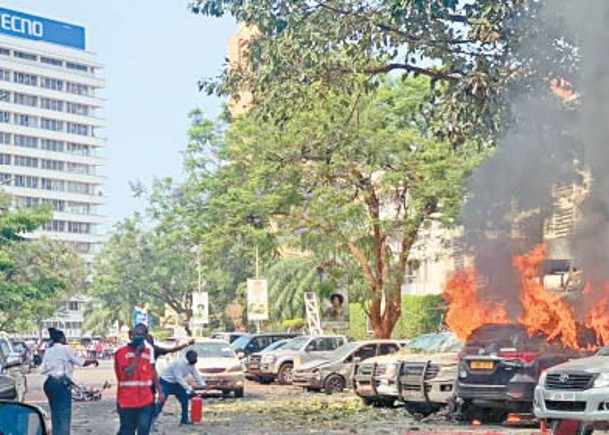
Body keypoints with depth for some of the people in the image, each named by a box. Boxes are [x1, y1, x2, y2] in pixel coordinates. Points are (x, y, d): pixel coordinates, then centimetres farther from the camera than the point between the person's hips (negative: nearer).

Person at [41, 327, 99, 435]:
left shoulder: (48, 350, 13)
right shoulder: (66, 349, -3)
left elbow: (43, 370, 9)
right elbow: (81, 362, -4)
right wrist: (93, 361, 13)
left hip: (49, 382, 6)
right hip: (62, 383, -6)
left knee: (55, 412, 13)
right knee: (64, 413, -5)